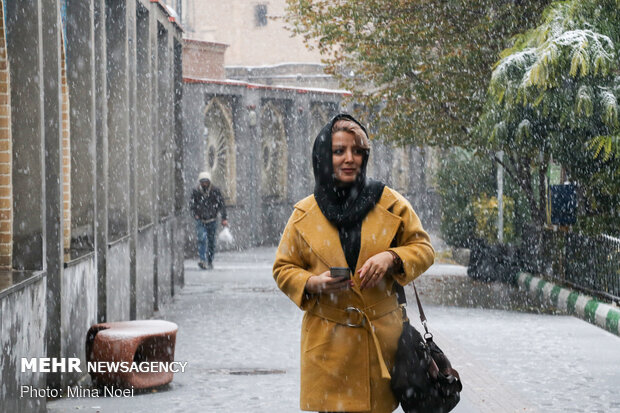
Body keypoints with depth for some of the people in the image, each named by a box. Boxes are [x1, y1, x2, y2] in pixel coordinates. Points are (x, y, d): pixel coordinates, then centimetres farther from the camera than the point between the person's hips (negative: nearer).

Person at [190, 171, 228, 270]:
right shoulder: (196, 191, -2)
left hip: (212, 221, 1)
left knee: (211, 242, 6)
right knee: (202, 239, -19)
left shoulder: (215, 190, -4)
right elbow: (192, 204, 8)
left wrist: (224, 218, -4)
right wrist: (195, 214, -8)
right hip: (201, 221, -1)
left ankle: (210, 262, 18)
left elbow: (222, 204, 0)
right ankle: (203, 260, -25)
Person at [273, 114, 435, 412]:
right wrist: (313, 284, -11)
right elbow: (283, 268, 9)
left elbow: (422, 248, 9)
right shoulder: (305, 214, 4)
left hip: (381, 337, 0)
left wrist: (391, 258, -12)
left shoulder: (390, 203, 3)